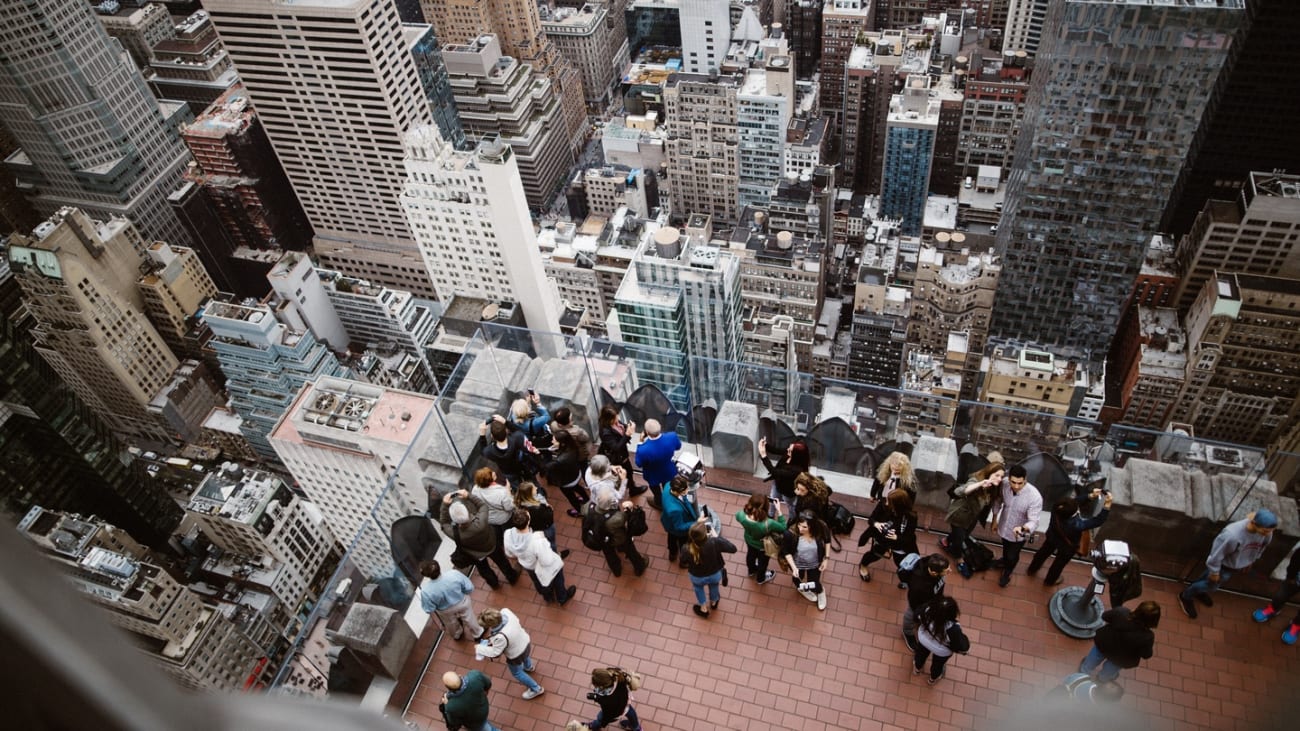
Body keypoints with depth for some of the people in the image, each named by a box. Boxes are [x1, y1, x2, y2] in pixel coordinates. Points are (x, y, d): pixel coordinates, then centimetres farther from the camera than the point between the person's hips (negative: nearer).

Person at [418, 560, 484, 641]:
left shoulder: (426, 591, -38)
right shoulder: (454, 575, -36)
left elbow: (429, 610, -19)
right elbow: (469, 588, -20)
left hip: (446, 611, 0)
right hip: (463, 603, 0)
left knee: (451, 624, 35)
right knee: (469, 619, 32)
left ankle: (457, 635, 65)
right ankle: (477, 634, 59)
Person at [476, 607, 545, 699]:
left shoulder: (500, 637, -45)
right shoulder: (506, 612, -29)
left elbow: (495, 653, -25)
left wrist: (479, 649, -9)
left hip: (516, 655, -6)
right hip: (526, 641, 6)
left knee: (516, 673, 27)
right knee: (525, 657, 42)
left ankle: (536, 689, 47)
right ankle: (529, 667, 77)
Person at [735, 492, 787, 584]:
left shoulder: (742, 516, -38)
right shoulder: (768, 524, -48)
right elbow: (783, 528, -27)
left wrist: (751, 506, -15)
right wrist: (779, 510, -31)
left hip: (749, 540, 3)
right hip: (764, 546, -3)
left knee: (751, 554, 37)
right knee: (763, 560, 31)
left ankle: (751, 570, 69)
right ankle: (761, 578, 62)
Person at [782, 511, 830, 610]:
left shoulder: (821, 529, -32)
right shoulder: (790, 533, -38)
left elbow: (827, 541, -8)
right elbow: (786, 551, -19)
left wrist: (826, 559, -6)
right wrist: (793, 567, -26)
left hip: (815, 563, 1)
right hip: (798, 563, -1)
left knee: (814, 586, 19)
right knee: (799, 579, 29)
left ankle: (820, 591, 57)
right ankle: (801, 588, 67)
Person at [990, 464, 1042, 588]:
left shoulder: (1035, 497, -38)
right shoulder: (1004, 484, -26)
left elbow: (1033, 521, -36)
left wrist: (1022, 529, -57)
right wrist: (995, 519, 5)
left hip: (1019, 534, -3)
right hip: (1004, 526, 3)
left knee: (1013, 555, 24)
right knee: (1005, 547, 34)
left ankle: (1007, 573, 56)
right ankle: (1004, 560, 68)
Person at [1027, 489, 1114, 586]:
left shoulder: (1056, 508, -36)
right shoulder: (1076, 525, -48)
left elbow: (1077, 500, -17)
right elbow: (1098, 520, -36)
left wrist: (1091, 496, -26)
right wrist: (1107, 504, -41)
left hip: (1052, 536, 4)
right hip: (1067, 547, -4)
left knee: (1044, 552, 33)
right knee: (1060, 563, 28)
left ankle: (1032, 569, 61)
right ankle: (1050, 581, 57)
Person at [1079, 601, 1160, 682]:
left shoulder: (1121, 612, -33)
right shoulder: (1147, 636, -38)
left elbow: (1104, 616, -12)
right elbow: (1146, 655, -20)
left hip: (1102, 644, 1)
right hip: (1119, 660, -1)